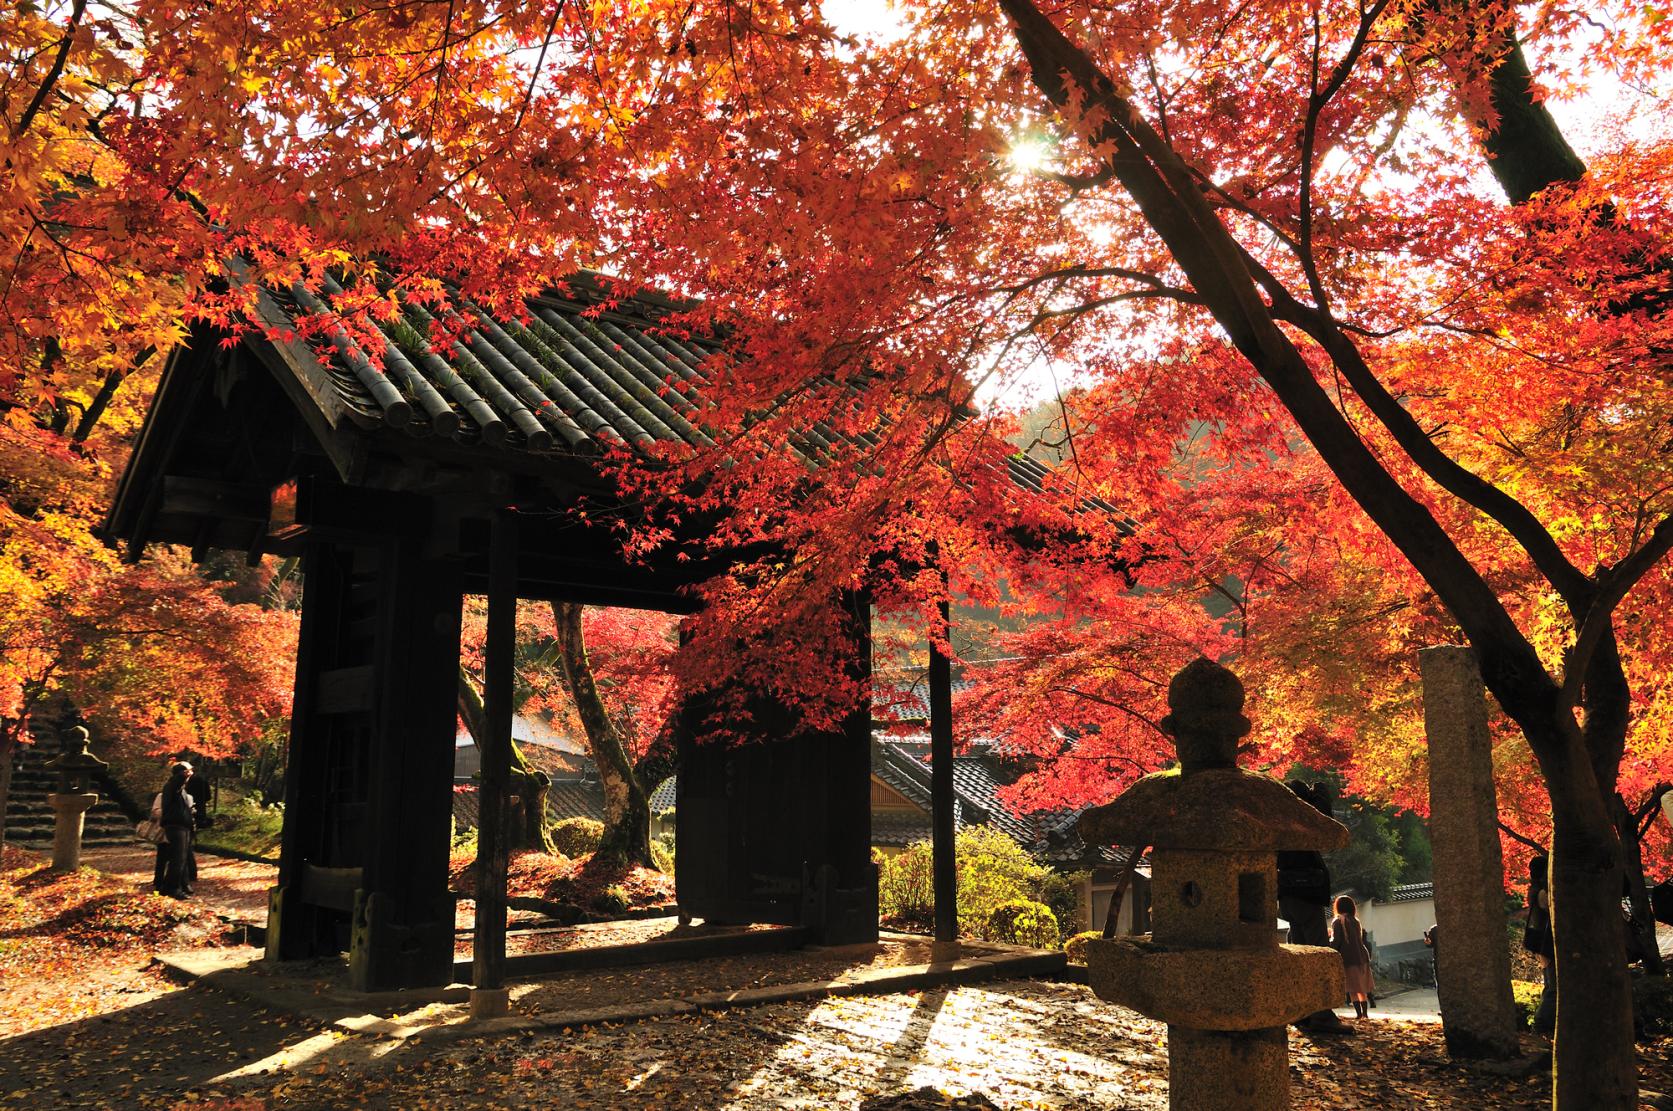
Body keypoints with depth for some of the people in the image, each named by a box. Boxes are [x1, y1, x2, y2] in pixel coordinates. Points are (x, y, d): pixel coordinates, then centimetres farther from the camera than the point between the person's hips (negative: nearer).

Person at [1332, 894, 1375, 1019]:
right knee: (1362, 988, 15)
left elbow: (1336, 941, -13)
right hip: (1362, 956, 6)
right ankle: (1365, 1013, 18)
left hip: (1349, 958, -6)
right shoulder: (1355, 921, 14)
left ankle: (1359, 1013, -11)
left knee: (1353, 989, -5)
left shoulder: (1337, 921, -5)